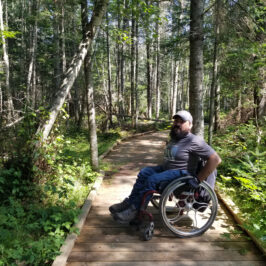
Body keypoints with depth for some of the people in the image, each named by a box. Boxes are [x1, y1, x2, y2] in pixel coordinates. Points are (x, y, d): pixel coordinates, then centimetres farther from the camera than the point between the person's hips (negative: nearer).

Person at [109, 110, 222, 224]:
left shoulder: (195, 141, -16)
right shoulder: (174, 138, 12)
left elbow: (215, 159, -22)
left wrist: (197, 180, -22)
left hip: (182, 174, -9)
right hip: (166, 169, 9)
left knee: (152, 180, -24)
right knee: (144, 172, -5)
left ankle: (134, 210, -13)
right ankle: (129, 202, -3)